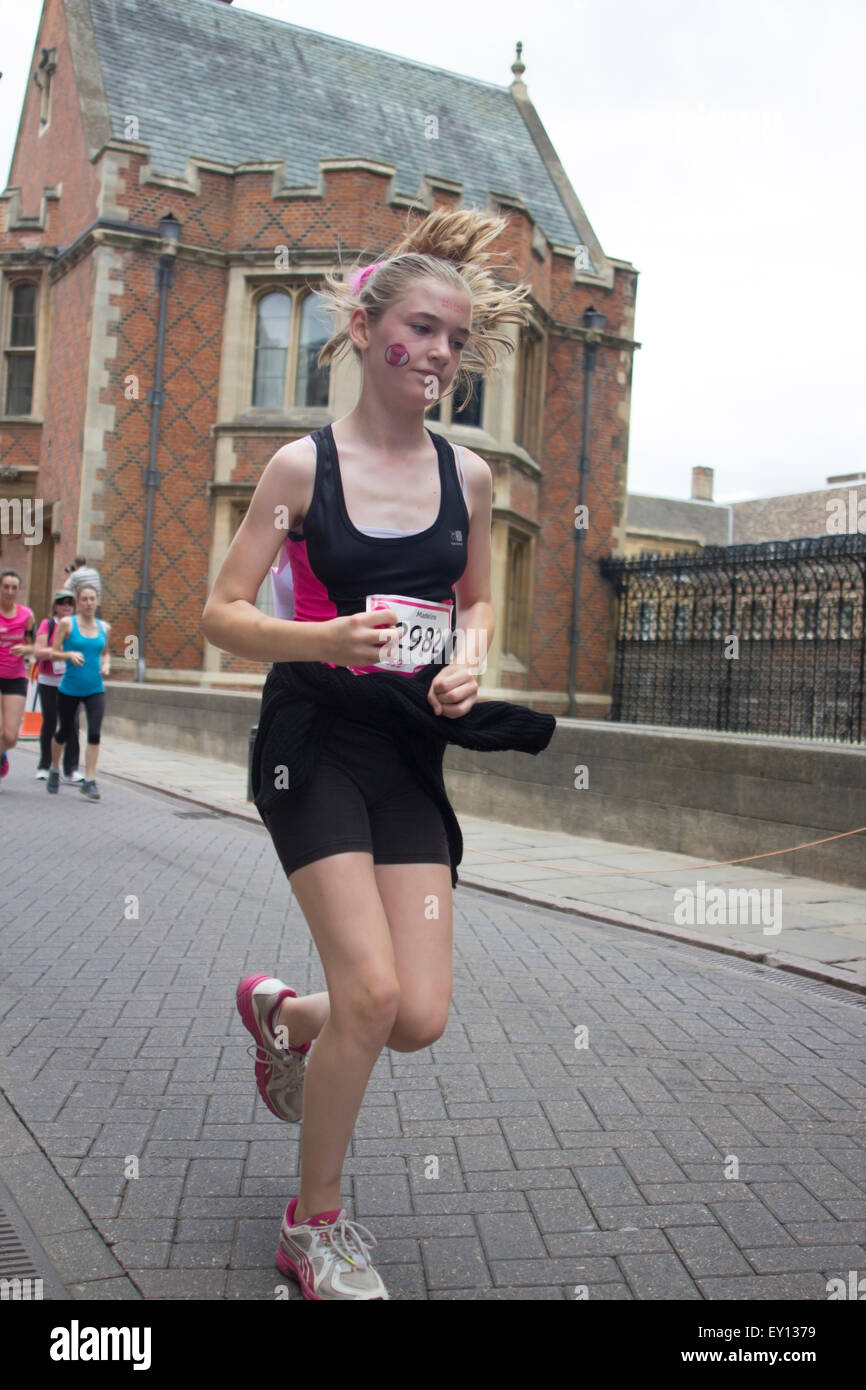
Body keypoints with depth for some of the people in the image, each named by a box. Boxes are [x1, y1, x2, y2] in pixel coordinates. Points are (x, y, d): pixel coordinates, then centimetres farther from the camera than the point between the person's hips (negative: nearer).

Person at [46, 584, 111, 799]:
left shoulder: (104, 627, 6)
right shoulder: (67, 623, -5)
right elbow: (53, 653, -4)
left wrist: (106, 665, 1)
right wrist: (69, 654, -23)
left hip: (95, 689, 2)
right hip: (69, 689, -2)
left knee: (94, 733, -13)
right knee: (64, 732, 12)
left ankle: (89, 781, -8)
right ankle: (54, 770, 39)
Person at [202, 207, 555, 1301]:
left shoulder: (467, 476, 5)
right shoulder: (303, 464, -6)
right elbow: (222, 613, -5)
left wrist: (468, 662, -3)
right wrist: (326, 637, -24)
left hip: (411, 750, 4)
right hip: (313, 740, -4)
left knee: (419, 1020, -2)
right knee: (374, 989, -16)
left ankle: (281, 1012, 33)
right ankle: (314, 1223, 11)